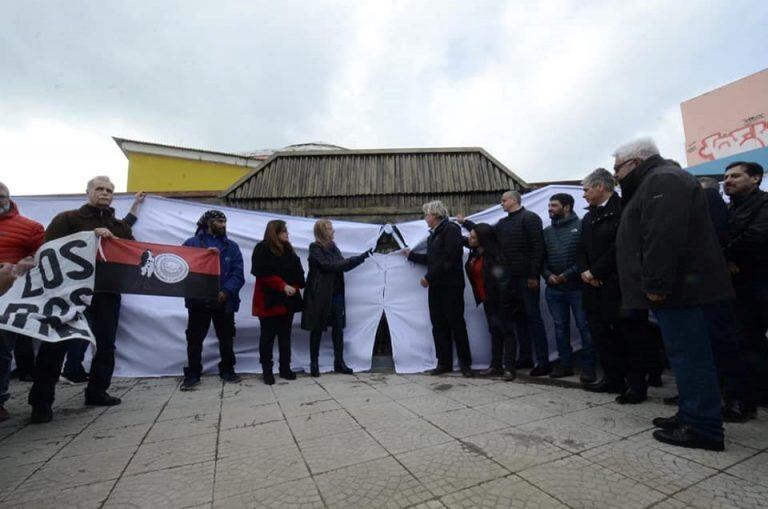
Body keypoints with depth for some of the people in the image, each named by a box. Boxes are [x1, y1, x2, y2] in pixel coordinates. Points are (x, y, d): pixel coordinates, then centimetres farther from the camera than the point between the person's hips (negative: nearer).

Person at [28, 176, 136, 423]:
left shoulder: (120, 226, 16)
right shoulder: (68, 218, 5)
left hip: (108, 290, 4)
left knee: (106, 342, 7)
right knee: (55, 342, -1)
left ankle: (96, 391, 20)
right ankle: (41, 401, 9)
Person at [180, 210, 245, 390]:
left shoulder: (232, 246, 8)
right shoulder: (191, 243, 5)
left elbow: (238, 274, -2)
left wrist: (226, 291, -16)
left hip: (225, 301, 2)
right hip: (199, 300, -1)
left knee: (226, 338, 11)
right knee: (195, 338, 6)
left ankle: (227, 370, 27)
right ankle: (192, 374, 21)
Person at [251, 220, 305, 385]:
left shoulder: (288, 250, 15)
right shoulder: (262, 249, -4)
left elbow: (298, 273, 11)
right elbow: (263, 273, -14)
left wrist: (294, 287, -7)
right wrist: (283, 286, -20)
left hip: (288, 300, 6)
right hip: (269, 300, -6)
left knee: (285, 336, 10)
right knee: (268, 336, 1)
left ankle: (285, 368, 19)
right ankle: (267, 371, 11)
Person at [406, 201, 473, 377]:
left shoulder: (451, 230, -10)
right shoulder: (433, 234, 17)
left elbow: (448, 259, -19)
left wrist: (428, 277, -16)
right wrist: (411, 255, 27)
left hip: (451, 286, -8)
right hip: (436, 286, 8)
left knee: (456, 324, 0)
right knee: (438, 324, 8)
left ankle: (465, 363, 13)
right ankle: (444, 362, 18)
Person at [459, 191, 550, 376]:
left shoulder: (529, 218, -6)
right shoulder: (503, 223, 17)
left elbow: (538, 247, -14)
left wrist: (534, 275, -19)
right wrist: (465, 222, 17)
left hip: (526, 277, -8)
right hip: (510, 277, 8)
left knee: (533, 317, -5)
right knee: (519, 317, 11)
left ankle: (544, 362, 3)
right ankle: (525, 357, 21)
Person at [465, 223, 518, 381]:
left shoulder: (493, 256, -22)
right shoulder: (475, 253, 1)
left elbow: (502, 280, -21)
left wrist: (504, 304, -20)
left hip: (500, 301, -8)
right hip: (488, 300, 9)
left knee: (506, 331, 2)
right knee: (494, 331, 14)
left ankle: (509, 368, 8)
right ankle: (496, 366, 23)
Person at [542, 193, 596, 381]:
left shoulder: (581, 226, -3)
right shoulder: (547, 231, 11)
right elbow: (542, 257, 14)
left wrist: (568, 274, -15)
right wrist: (548, 275, -3)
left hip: (577, 287, -4)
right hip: (554, 289, 5)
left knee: (584, 327, 1)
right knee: (560, 327, 11)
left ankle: (588, 366, 13)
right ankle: (565, 363, 22)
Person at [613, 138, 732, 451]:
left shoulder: (662, 180, -11)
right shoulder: (654, 182, 23)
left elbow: (664, 236, -24)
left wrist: (655, 284, -24)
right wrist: (656, 284, 21)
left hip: (675, 289, -11)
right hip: (676, 288, 11)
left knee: (688, 355, -5)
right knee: (687, 354, 14)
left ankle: (703, 428, 4)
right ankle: (692, 415, 24)